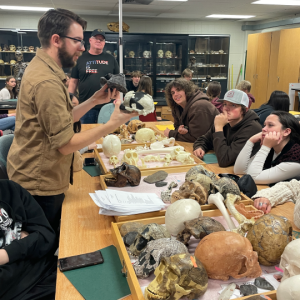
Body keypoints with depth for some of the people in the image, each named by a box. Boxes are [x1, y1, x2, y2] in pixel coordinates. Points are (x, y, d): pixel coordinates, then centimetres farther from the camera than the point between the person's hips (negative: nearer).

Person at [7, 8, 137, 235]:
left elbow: (61, 121, 10)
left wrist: (94, 101, 3)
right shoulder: (47, 82, -24)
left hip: (35, 179, 9)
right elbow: (66, 144, -23)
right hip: (40, 186, -9)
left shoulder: (40, 68, 8)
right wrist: (113, 123, -23)